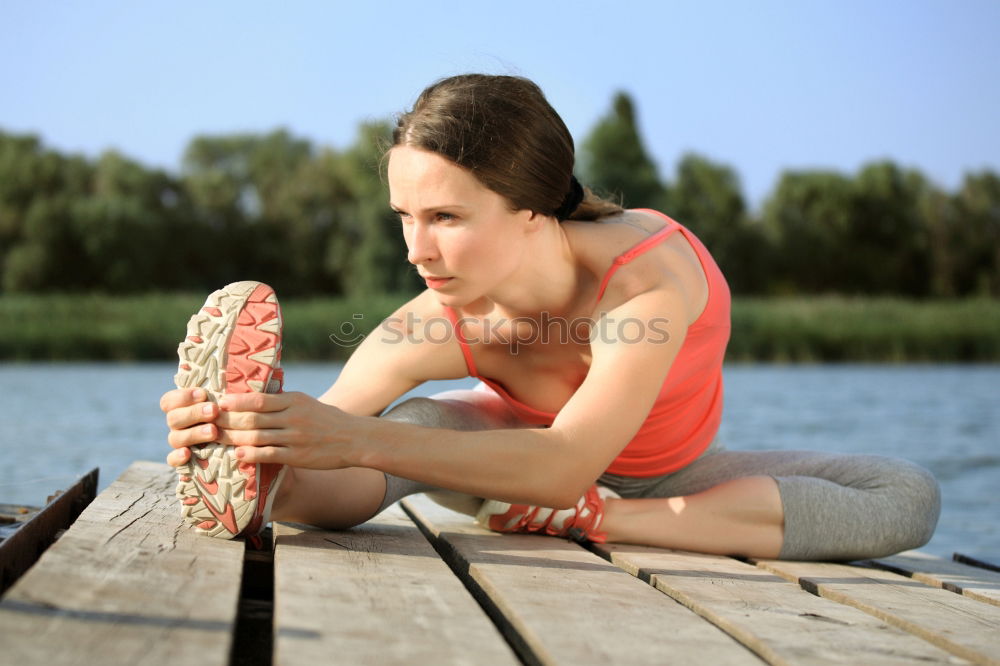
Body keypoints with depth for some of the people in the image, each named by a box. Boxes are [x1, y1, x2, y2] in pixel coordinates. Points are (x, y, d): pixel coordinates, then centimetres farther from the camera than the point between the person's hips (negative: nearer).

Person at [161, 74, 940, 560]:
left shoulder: (649, 276, -42)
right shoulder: (435, 328, -32)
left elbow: (567, 464, -53)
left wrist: (361, 439, -65)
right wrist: (263, 474, -60)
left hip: (668, 477, 1)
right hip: (527, 447, 0)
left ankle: (594, 521, -35)